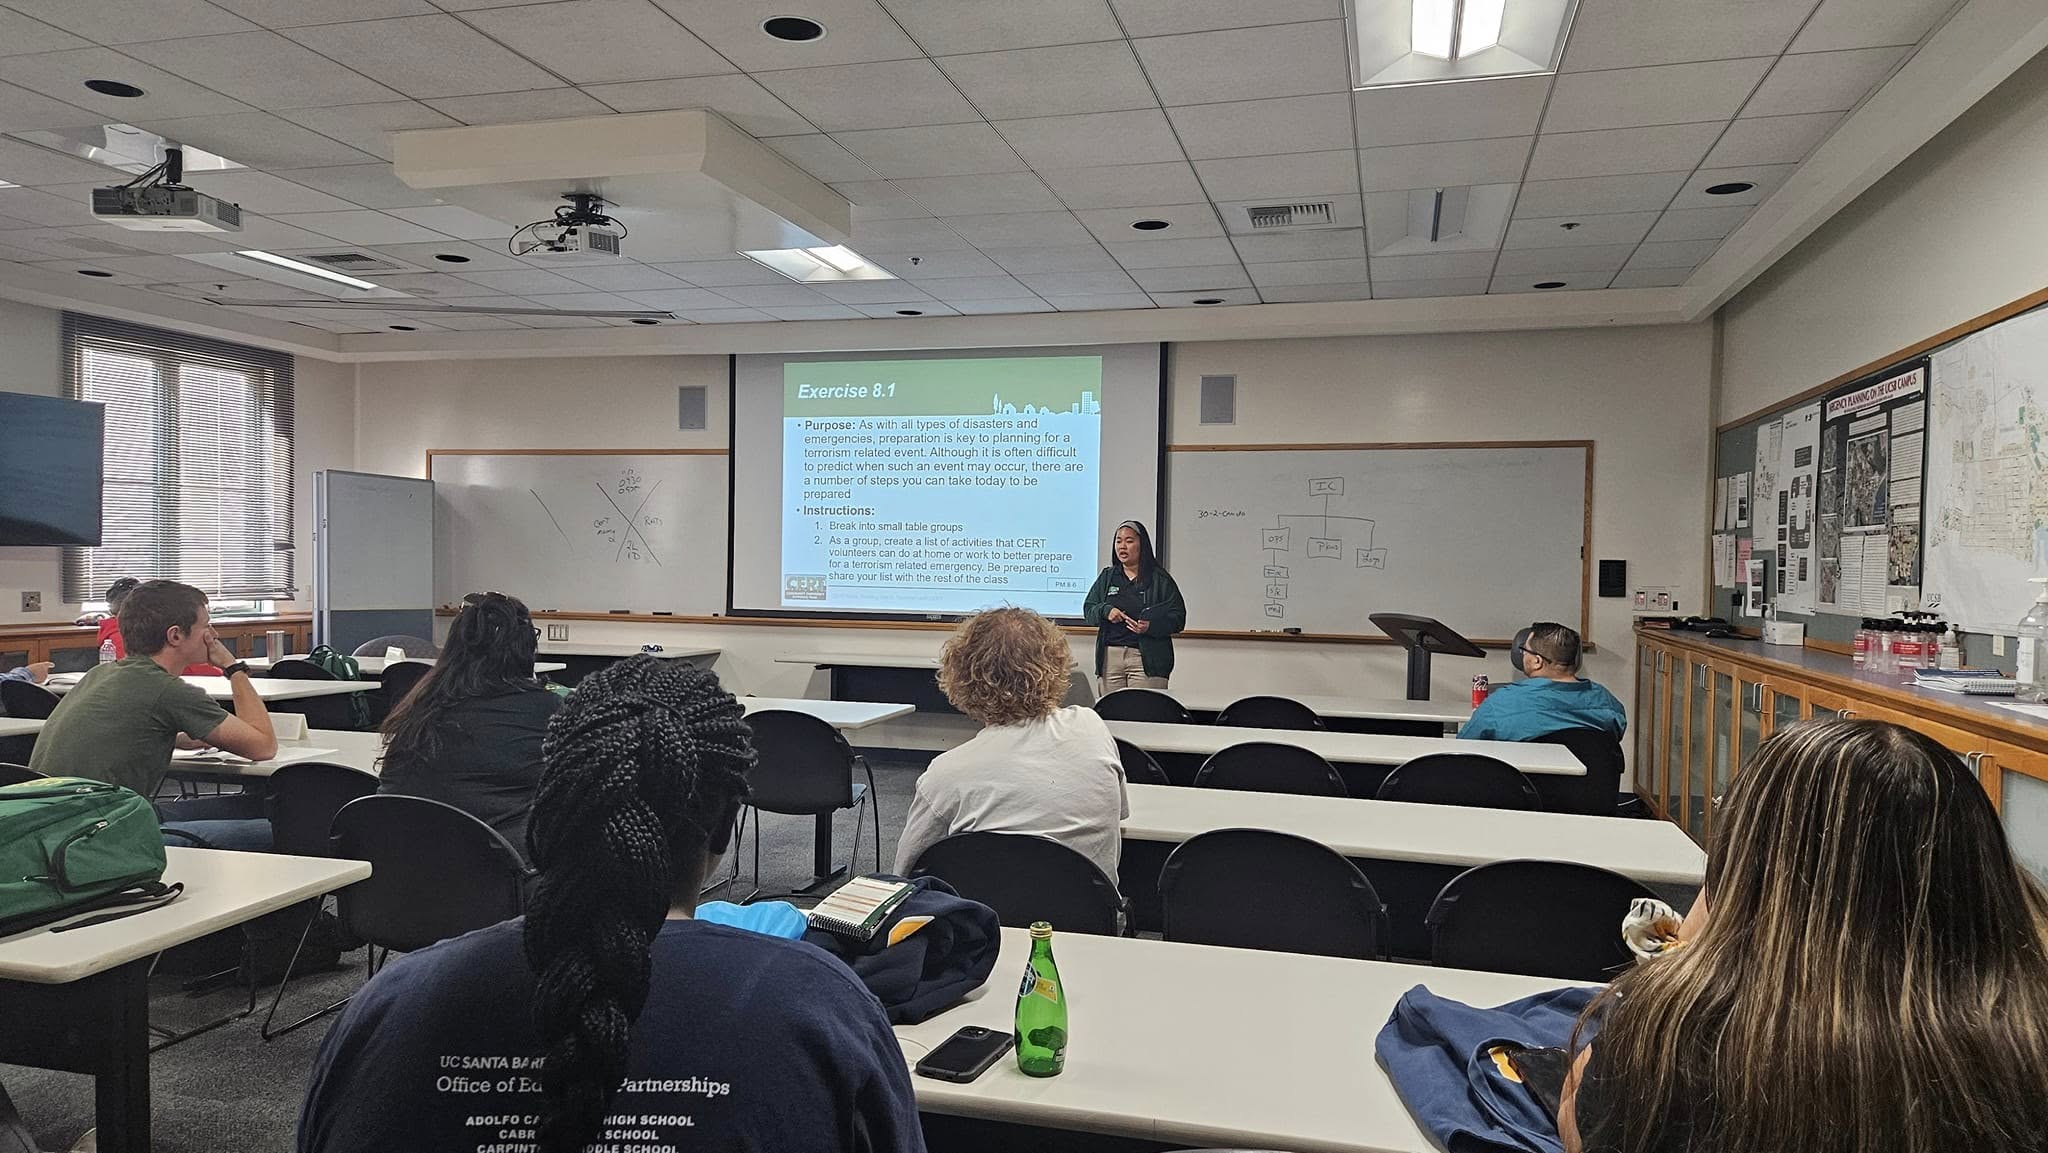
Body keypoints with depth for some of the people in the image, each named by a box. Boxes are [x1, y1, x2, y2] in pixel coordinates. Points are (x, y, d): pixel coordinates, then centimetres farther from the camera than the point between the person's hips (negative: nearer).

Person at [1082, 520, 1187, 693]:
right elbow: (1088, 610, 13)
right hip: (1110, 657, 4)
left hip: (1147, 659, -4)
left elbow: (1178, 617, -2)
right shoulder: (1107, 577, 16)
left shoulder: (1160, 579, 3)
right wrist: (1105, 611, -9)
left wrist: (1151, 626, -19)